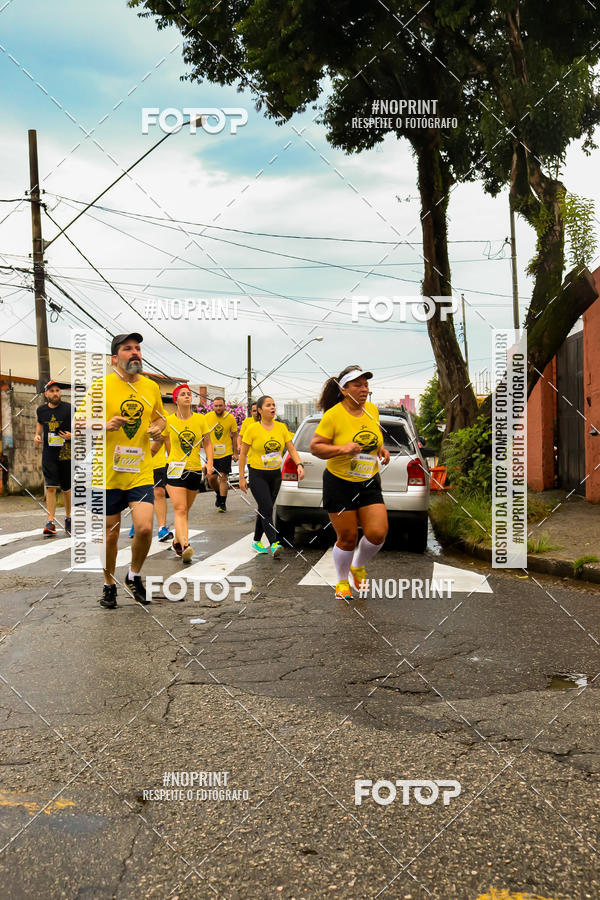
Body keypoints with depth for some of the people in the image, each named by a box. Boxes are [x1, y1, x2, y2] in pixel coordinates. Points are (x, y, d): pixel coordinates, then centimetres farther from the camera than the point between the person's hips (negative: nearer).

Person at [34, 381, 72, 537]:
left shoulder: (68, 409, -5)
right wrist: (37, 434, 9)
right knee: (50, 487, -7)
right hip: (49, 454, 1)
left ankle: (68, 519, 28)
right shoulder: (41, 410, 5)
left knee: (66, 489, 10)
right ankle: (50, 522, -7)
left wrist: (72, 435, -16)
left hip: (66, 453, -1)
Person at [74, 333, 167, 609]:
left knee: (144, 528, -13)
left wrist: (158, 428, 0)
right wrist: (105, 425, -21)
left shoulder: (151, 387, 6)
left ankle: (134, 576, 15)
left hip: (140, 473, 2)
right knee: (110, 534, 8)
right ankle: (109, 585, 31)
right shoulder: (101, 386, -6)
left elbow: (161, 417, 22)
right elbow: (80, 421, -3)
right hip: (107, 474, -2)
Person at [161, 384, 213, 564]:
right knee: (180, 510, -15)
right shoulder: (169, 421, -2)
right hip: (176, 468, -3)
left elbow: (207, 443, 10)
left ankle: (177, 541, 31)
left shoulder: (200, 419, 2)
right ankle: (185, 546, -25)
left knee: (185, 510, 13)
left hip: (195, 469, 3)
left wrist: (210, 462, -3)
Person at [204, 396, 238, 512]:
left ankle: (223, 503, 6)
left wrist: (235, 453, 4)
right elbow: (204, 435, 6)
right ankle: (219, 494, 34)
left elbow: (234, 436, 3)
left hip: (226, 453, -2)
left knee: (223, 477, -4)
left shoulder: (230, 418, -6)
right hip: (211, 453, 2)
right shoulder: (207, 417, -4)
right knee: (211, 478, 4)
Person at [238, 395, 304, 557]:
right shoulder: (252, 429, -9)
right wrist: (241, 477, -7)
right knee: (266, 509, -15)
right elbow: (243, 453, -4)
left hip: (275, 475, 5)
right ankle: (274, 544, -19)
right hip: (257, 475, -5)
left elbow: (291, 448, 3)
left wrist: (299, 464, -15)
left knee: (265, 509, 13)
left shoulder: (281, 427, 2)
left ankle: (257, 541, 28)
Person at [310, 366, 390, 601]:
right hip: (340, 484, -4)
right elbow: (315, 447, -14)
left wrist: (381, 449, 2)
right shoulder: (333, 415, -15)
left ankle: (358, 566, 26)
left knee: (377, 534, -6)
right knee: (347, 538, 3)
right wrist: (342, 449, -28)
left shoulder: (372, 410, 3)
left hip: (369, 484, 5)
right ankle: (342, 582, 28)